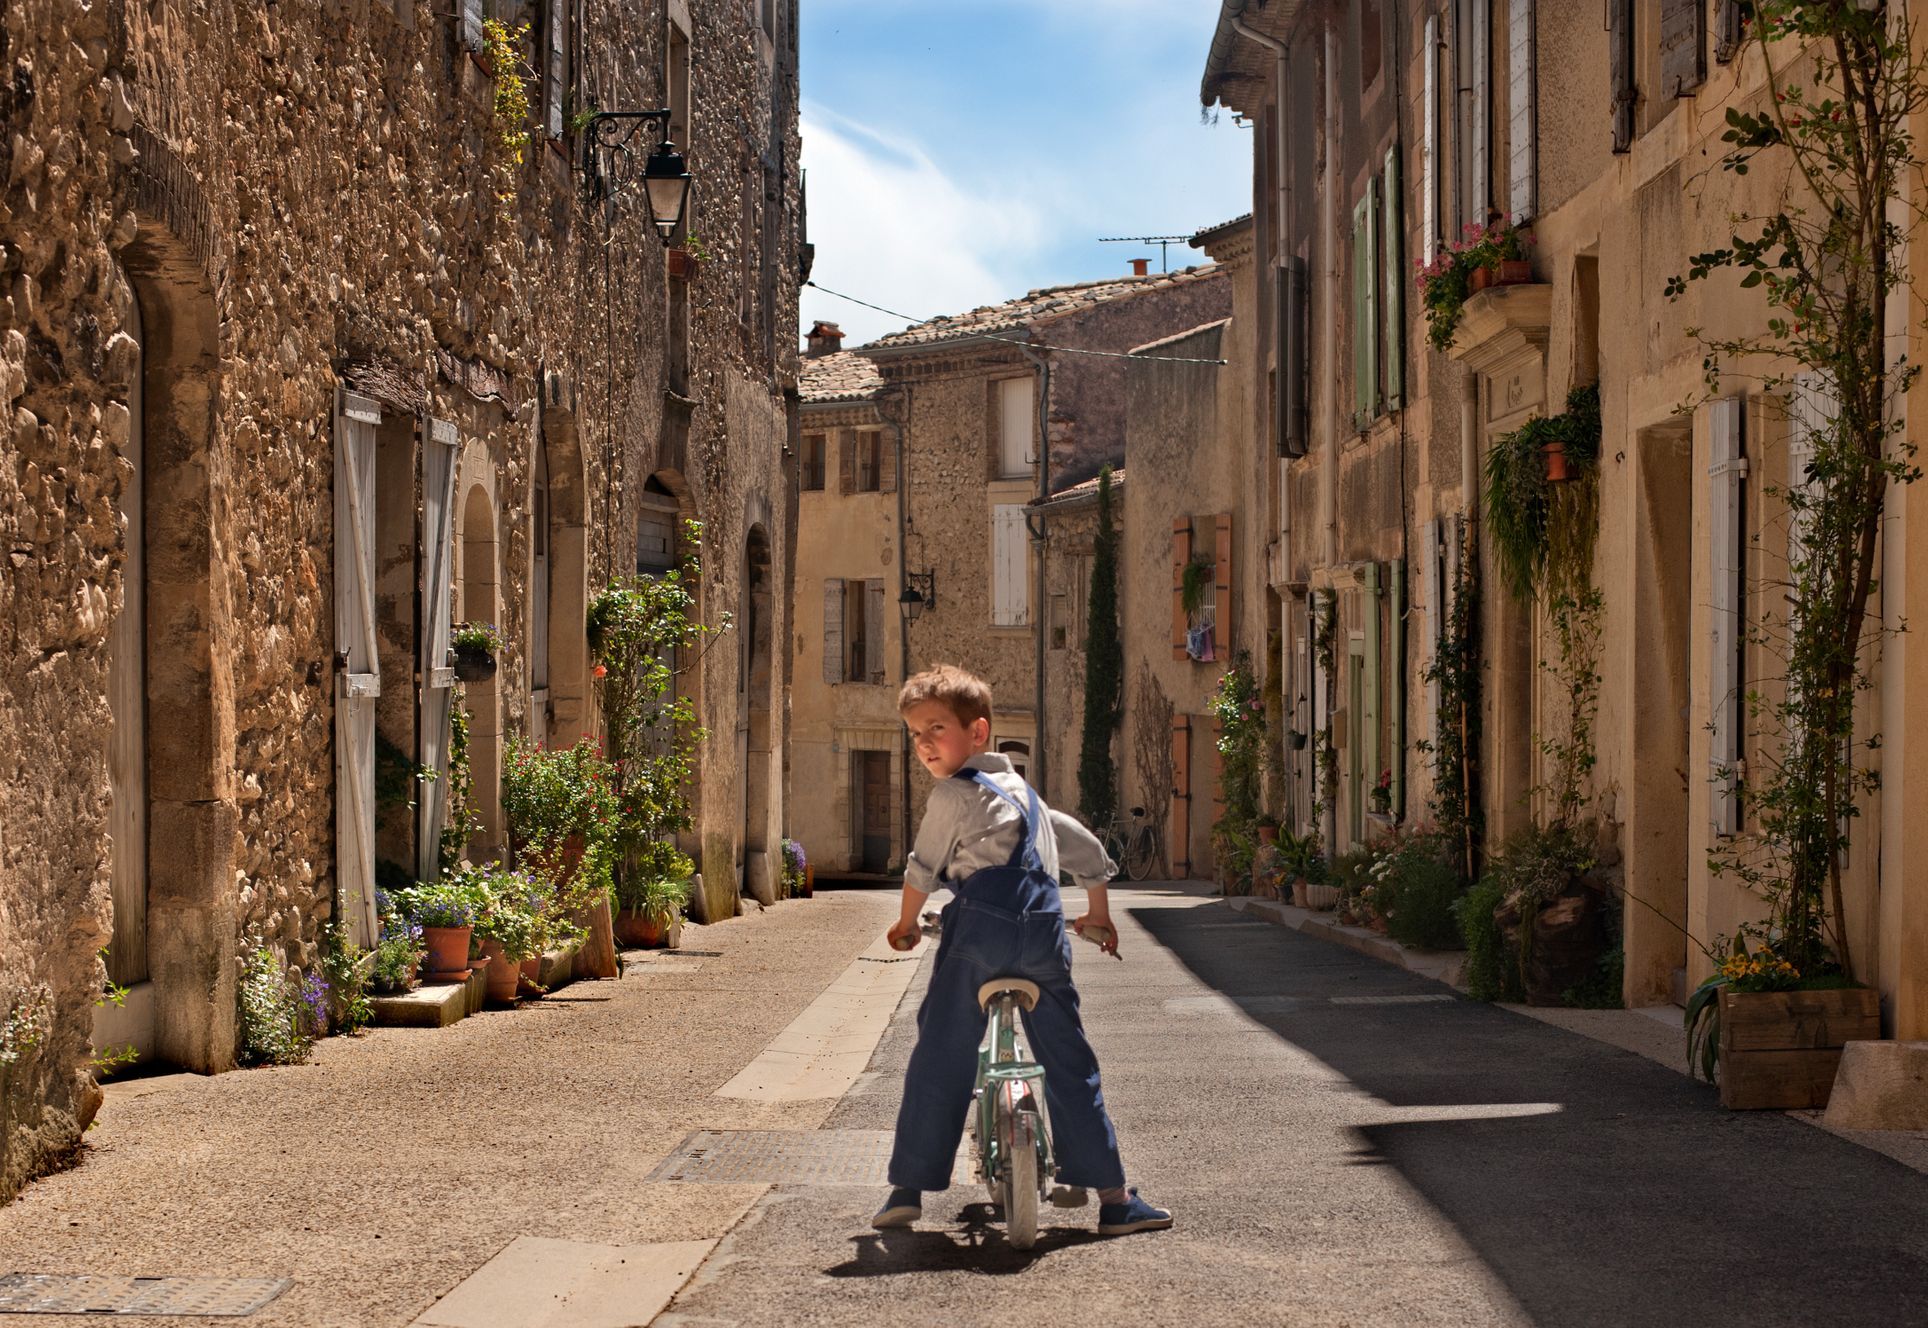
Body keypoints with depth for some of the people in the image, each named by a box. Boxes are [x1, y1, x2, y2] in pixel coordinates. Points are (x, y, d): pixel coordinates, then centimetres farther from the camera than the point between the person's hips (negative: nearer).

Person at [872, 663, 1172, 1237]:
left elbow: (922, 870, 6)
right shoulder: (1020, 789, 26)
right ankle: (1111, 1194, 7)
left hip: (981, 928, -6)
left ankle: (909, 1187, 3)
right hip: (1044, 931, 6)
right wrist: (1099, 913, 47)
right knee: (1068, 1064, 9)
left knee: (939, 1059, 2)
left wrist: (906, 923, 25)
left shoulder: (953, 794, 2)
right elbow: (1086, 848, 34)